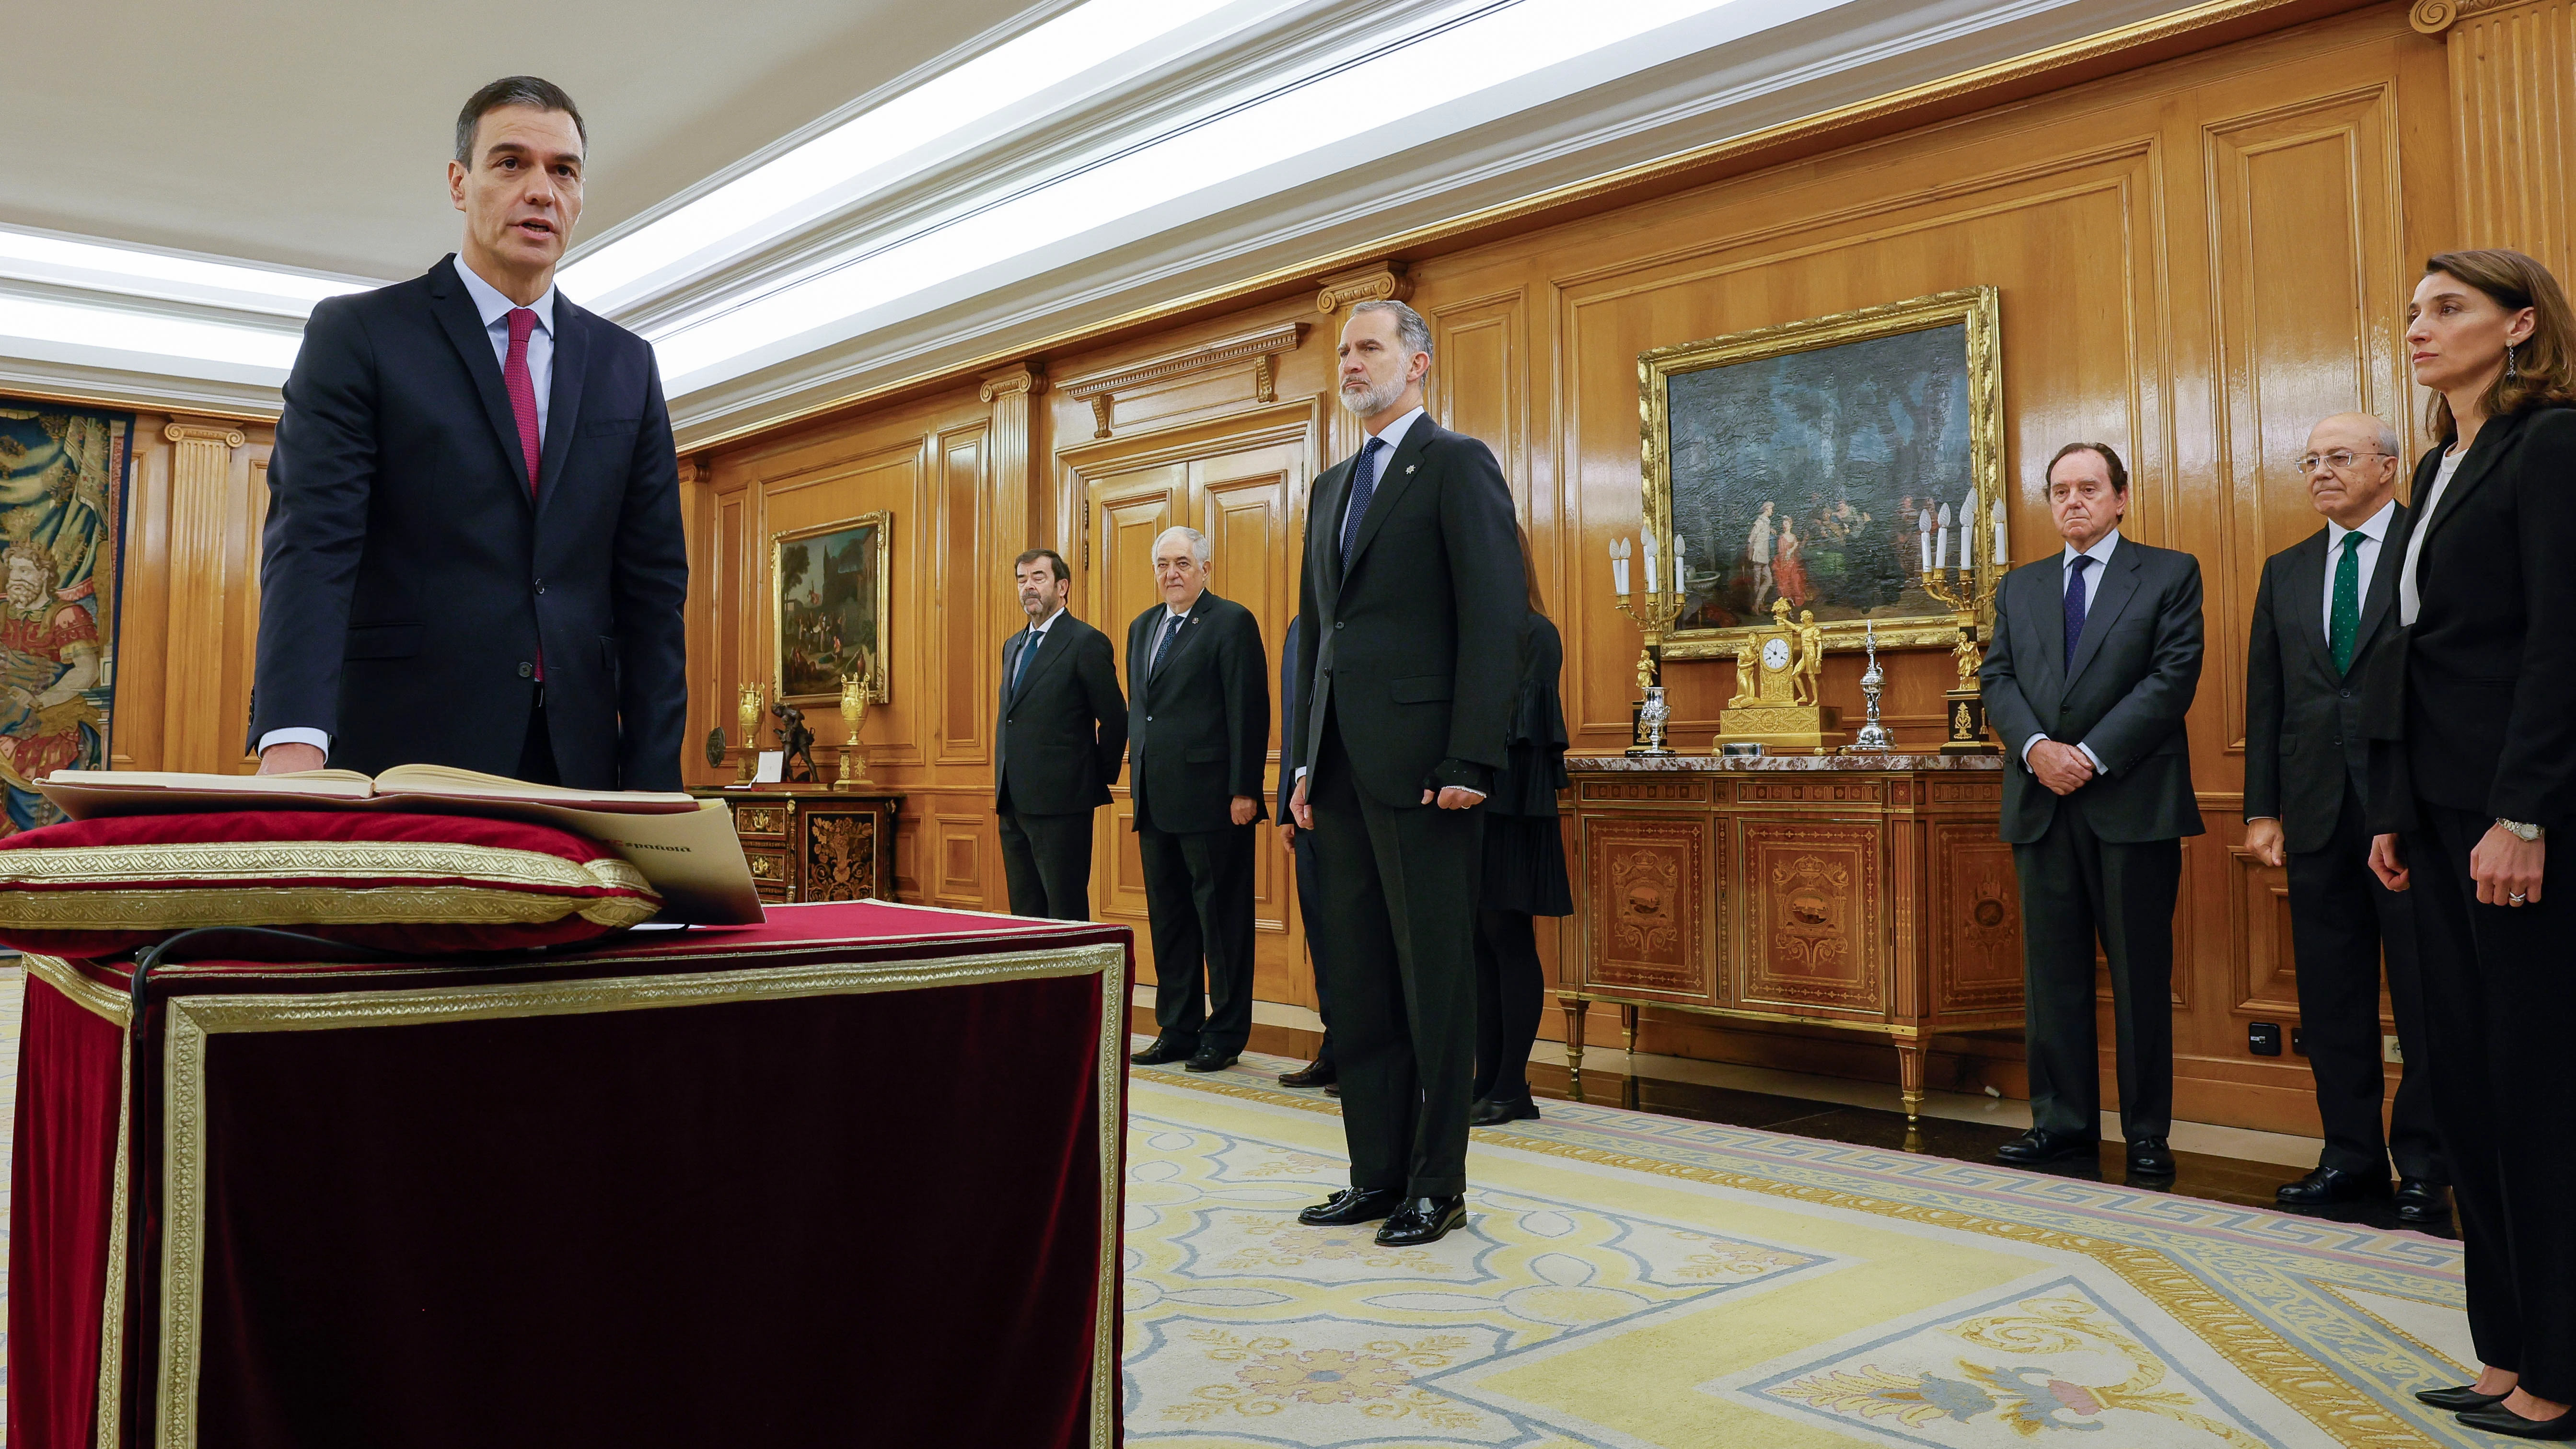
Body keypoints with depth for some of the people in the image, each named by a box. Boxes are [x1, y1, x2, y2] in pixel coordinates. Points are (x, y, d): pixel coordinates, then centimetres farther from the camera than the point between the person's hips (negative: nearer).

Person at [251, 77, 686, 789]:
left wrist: (651, 786, -1)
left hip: (577, 758, 3)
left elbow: (652, 580, 8)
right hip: (405, 752, -3)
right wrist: (292, 743, -27)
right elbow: (311, 542, -10)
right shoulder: (355, 334, 2)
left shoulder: (627, 365, 12)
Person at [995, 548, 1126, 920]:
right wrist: (1002, 786, 17)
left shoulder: (1087, 642, -7)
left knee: (1066, 914, -4)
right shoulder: (1013, 645, 17)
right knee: (1024, 912, 11)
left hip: (1061, 804, -8)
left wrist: (1098, 780, -2)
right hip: (1014, 803, 8)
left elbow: (1114, 720, -8)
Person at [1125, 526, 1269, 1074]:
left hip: (1211, 798, -7)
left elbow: (1249, 710, -11)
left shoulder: (1232, 622, -5)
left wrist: (1243, 790, -16)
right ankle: (1178, 1030, 21)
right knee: (1168, 919, 12)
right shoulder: (1143, 627, 18)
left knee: (1221, 919, 0)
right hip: (1156, 799, 8)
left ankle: (1224, 1035, 8)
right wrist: (1137, 778, 15)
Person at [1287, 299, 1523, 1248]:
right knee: (1358, 980, 11)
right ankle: (1379, 1175, 21)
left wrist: (1471, 762, -17)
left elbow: (1495, 618, -11)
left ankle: (1438, 1186, 10)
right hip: (1344, 769, 8)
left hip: (1422, 766, -8)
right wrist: (1306, 763, 14)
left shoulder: (1458, 464, -2)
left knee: (1436, 980, 0)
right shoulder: (1332, 486, 21)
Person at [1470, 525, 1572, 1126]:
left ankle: (1512, 1087, 0)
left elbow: (1524, 722, -11)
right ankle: (1488, 1079, 12)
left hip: (1507, 803, -7)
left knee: (1506, 937, -5)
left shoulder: (1535, 634, -4)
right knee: (1479, 941, 7)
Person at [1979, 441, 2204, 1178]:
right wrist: (2037, 748, -11)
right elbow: (1998, 679, 8)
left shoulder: (2170, 573, 4)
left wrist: (2092, 754, -14)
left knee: (2142, 973, 2)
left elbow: (2173, 676, -6)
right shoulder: (2019, 587, 17)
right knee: (2053, 972, 6)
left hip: (2134, 801, -4)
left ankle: (2148, 1133, 11)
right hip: (2043, 804, 4)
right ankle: (2062, 1123, 14)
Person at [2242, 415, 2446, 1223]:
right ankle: (2353, 1154, 18)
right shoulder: (2285, 572, 15)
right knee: (2331, 994, 8)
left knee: (2426, 993, 1)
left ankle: (2424, 1166, 10)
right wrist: (2261, 809, 7)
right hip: (2318, 812, 5)